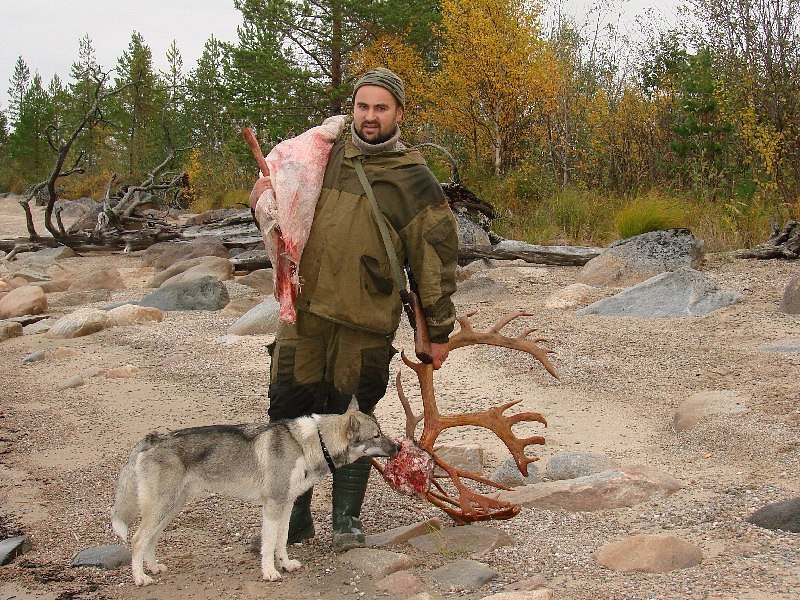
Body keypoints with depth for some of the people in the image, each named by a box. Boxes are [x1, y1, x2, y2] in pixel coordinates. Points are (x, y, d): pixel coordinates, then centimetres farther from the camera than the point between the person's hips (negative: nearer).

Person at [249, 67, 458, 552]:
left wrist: (439, 331, 0)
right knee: (290, 413, 6)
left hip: (363, 324, -4)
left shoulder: (412, 178, -2)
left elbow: (436, 258, -1)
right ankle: (293, 520, 20)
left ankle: (347, 520, 22)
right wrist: (264, 195, 2)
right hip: (303, 312, 4)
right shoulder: (326, 156, 11)